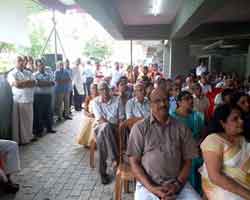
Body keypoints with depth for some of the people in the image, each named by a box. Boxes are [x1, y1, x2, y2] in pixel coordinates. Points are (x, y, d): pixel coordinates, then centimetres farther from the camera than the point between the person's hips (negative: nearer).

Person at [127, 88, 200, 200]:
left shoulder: (181, 128, 5)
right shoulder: (140, 128, -1)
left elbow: (187, 160, 7)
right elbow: (134, 162, -2)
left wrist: (177, 184, -7)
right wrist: (151, 188, -11)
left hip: (177, 184, 2)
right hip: (148, 185, -2)